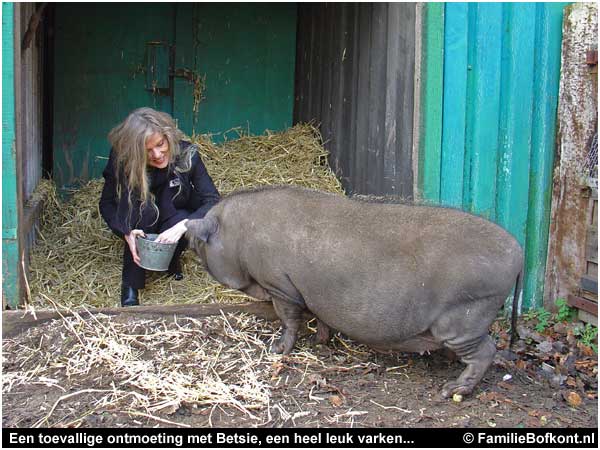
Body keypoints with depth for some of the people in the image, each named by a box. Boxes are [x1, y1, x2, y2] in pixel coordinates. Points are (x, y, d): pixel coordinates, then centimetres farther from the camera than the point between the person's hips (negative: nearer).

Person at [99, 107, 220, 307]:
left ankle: (171, 258, 0)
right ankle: (130, 285, -25)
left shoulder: (186, 154, -25)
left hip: (174, 217, 0)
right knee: (136, 196, -34)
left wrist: (183, 226, -45)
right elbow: (106, 203, -16)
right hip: (139, 226, 1)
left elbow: (213, 201, -27)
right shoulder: (122, 161, -25)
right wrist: (126, 233, -35)